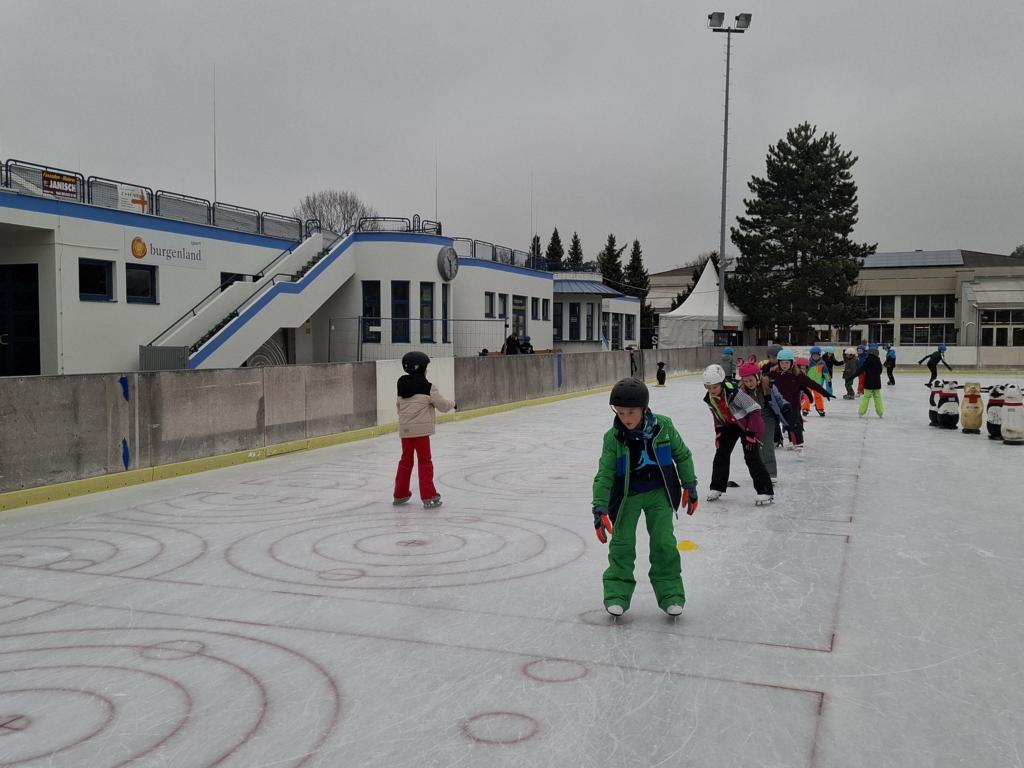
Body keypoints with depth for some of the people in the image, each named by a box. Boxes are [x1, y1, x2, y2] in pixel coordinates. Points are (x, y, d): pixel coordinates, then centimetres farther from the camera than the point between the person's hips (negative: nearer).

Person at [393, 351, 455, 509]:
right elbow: (443, 405, -4)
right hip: (421, 430, -6)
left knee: (406, 460, 17)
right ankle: (428, 497, 1)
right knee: (425, 462, 1)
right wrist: (452, 404, 17)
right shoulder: (427, 387, -10)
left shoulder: (402, 386, 8)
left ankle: (400, 495, 27)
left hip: (404, 429, 6)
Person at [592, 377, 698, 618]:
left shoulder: (663, 426, -13)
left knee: (664, 542, -2)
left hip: (659, 492, 0)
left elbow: (682, 455, 1)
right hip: (627, 495, 0)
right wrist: (600, 508, -21)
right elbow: (604, 474, -14)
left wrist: (689, 486, 5)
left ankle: (670, 594, 11)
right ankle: (617, 594, 11)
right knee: (622, 544, -2)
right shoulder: (613, 438, -16)